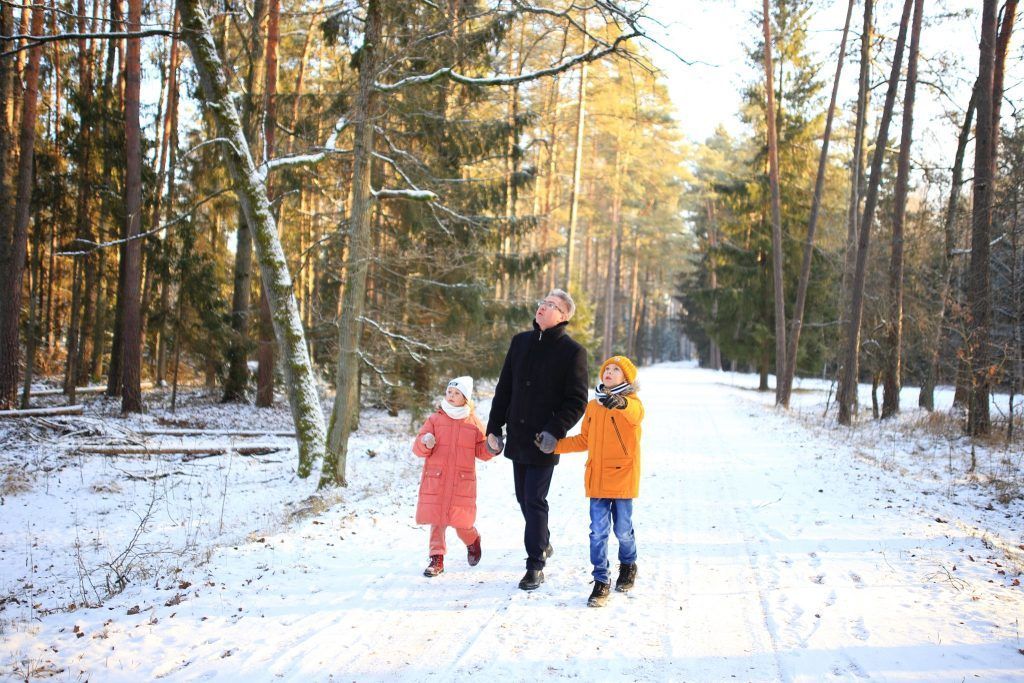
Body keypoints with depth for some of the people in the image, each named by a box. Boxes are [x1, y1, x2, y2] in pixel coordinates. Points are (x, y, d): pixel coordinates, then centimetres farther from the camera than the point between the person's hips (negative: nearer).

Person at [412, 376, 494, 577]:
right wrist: (425, 442, -21)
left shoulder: (474, 422, 6)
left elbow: (481, 451, 8)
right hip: (436, 480, 0)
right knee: (436, 519, 1)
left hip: (462, 481, 0)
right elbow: (418, 448, 1)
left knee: (461, 521, 2)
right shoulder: (435, 420, 3)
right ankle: (437, 558, 12)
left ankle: (472, 540, 34)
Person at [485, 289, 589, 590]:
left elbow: (577, 401, -9)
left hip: (545, 441, -6)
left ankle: (535, 566, 4)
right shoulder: (521, 342, 8)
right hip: (517, 437, 6)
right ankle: (542, 543, 37)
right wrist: (494, 428, 8)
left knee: (535, 501, -5)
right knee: (524, 498, 15)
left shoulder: (572, 351, -7)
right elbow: (504, 388, 12)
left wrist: (554, 431, -20)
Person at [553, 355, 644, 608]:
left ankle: (628, 565, 35)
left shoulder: (631, 404, -6)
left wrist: (621, 403, -55)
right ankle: (601, 581, 9)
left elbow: (635, 413, -33)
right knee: (598, 532, 0)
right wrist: (555, 445, 8)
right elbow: (584, 440, 18)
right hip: (597, 478, 4)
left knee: (622, 530, 7)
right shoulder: (593, 406, 11)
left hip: (622, 476, -4)